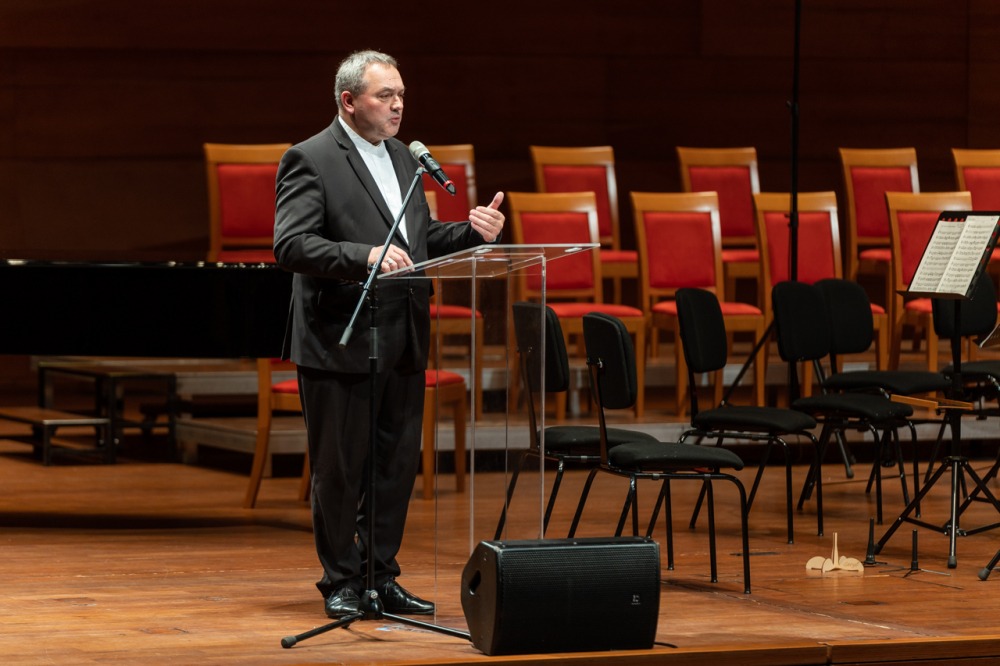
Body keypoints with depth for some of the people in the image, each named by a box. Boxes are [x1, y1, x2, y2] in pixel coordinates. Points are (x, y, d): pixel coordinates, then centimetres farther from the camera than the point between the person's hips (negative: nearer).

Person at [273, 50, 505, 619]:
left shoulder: (403, 158, 15)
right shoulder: (311, 160, -9)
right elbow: (291, 245, -19)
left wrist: (473, 231, 2)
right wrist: (366, 258, -31)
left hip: (403, 340, 7)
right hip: (341, 341, -7)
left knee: (398, 465, 9)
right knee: (339, 470, 2)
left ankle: (381, 576, 20)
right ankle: (342, 582, 13)